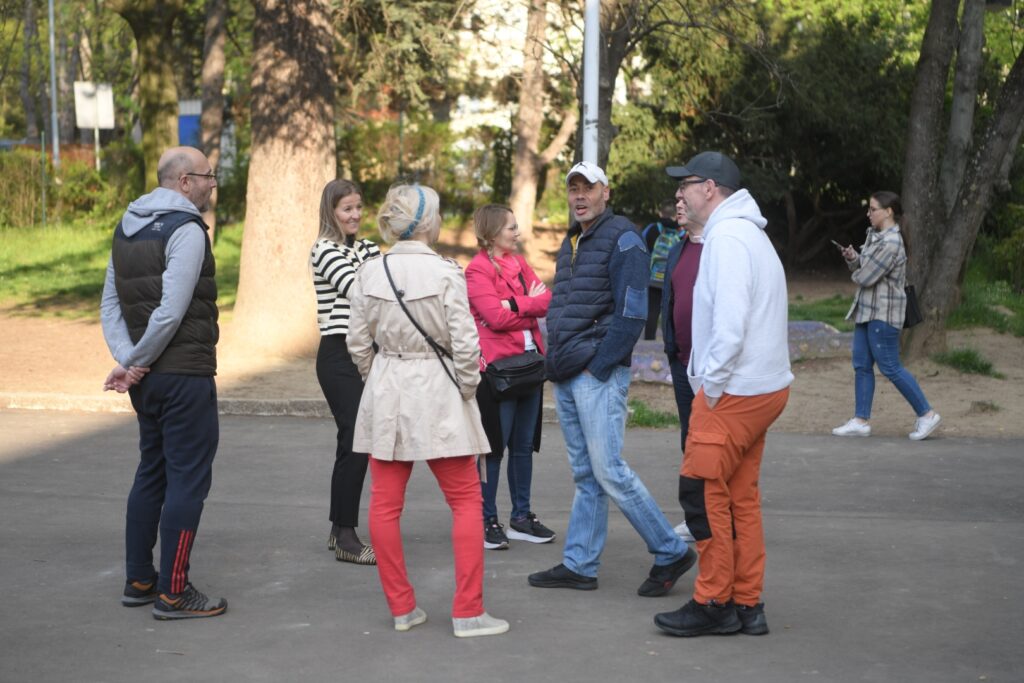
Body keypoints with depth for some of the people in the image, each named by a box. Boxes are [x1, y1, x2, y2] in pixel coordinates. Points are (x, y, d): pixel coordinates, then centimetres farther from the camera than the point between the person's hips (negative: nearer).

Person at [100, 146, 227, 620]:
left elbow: (111, 304, 8)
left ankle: (138, 580, 23)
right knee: (188, 479, -2)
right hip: (185, 373, -9)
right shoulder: (186, 230, -15)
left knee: (151, 474, 17)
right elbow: (171, 311, -22)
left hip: (148, 378, 9)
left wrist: (127, 360, -4)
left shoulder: (127, 228, 13)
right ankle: (173, 593, 1)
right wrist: (136, 362, -11)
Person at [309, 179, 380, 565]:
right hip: (338, 355, -8)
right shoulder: (324, 250, -8)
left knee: (356, 442, 11)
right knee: (355, 442, -10)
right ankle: (346, 537, -5)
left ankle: (340, 530, 20)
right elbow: (359, 289, -20)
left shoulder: (366, 248, 15)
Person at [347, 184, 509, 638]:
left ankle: (402, 608, 15)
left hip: (386, 394, 4)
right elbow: (465, 343, -14)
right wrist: (467, 389, 1)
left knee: (385, 504, 10)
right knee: (466, 501, 5)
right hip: (437, 392, -4)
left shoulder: (369, 274, 0)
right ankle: (467, 612, 4)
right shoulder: (445, 273, -12)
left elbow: (358, 343, 4)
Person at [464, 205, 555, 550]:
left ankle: (522, 516, 20)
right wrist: (531, 303, -6)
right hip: (497, 367, -7)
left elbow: (547, 301, 2)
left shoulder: (519, 263, 15)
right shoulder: (477, 269, -7)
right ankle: (487, 520, 7)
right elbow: (497, 316, -18)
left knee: (524, 445, 11)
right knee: (494, 446, -1)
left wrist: (516, 305, -14)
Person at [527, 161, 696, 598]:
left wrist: (598, 368, -17)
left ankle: (670, 553, 1)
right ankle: (579, 566, 15)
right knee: (585, 476, 11)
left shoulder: (622, 239, -10)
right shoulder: (571, 242, 18)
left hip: (598, 376, -9)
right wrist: (555, 361, 14)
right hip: (566, 378, 9)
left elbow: (631, 313, -17)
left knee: (609, 471, -10)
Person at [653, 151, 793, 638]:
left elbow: (730, 322, -23)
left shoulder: (727, 237, -14)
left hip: (734, 392, -10)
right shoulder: (749, 234, 18)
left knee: (702, 489, -4)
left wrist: (710, 386, -16)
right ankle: (747, 605, 18)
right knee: (740, 497, 13)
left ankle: (714, 604, 3)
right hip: (763, 387, 10)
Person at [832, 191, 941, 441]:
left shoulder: (891, 243, -20)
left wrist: (857, 272, 0)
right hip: (867, 308, 10)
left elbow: (865, 277, -22)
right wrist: (853, 258, -5)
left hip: (883, 312, -10)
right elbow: (862, 267, 15)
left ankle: (926, 414, 6)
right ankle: (861, 420, 14)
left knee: (890, 367, -4)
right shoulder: (874, 235, 10)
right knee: (862, 365, 9)